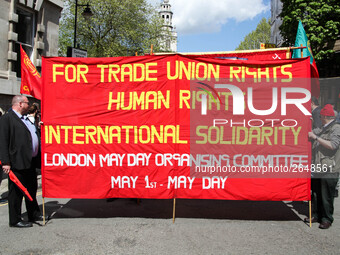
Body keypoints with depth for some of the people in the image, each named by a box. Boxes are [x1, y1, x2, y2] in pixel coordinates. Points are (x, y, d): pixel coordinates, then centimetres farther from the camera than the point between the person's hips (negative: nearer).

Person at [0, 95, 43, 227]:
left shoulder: (26, 119, 18)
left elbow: (34, 136, 23)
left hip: (31, 162, 9)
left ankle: (34, 214, 31)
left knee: (32, 189, 18)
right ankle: (15, 220, 13)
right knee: (16, 192, 2)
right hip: (17, 163, -9)